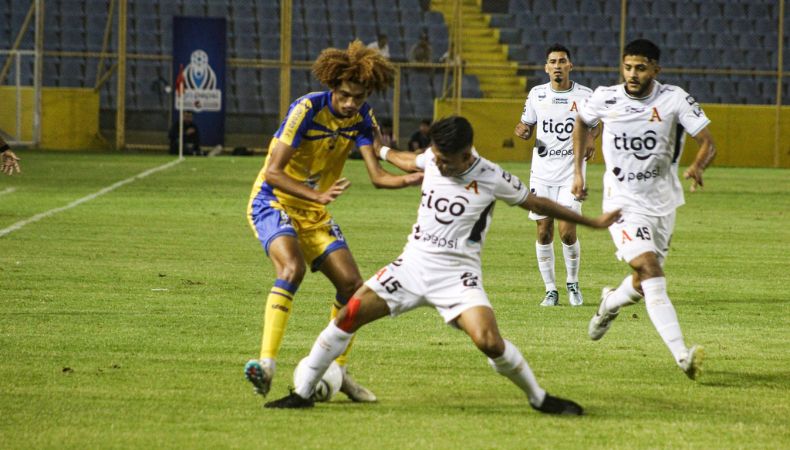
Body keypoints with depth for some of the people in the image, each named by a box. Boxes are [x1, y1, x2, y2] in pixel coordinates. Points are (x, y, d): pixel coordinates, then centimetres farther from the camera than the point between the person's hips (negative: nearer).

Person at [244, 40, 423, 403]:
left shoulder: (362, 118, -3)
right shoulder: (307, 109, -21)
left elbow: (377, 176, -10)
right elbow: (273, 172, -24)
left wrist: (411, 180, -30)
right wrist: (318, 195, -37)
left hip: (315, 215, 7)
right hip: (273, 202, -7)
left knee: (352, 285, -1)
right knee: (292, 267, -32)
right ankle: (266, 363, -40)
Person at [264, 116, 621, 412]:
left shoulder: (491, 179, -12)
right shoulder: (433, 160, 0)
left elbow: (535, 203, 3)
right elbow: (412, 161, 27)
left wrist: (592, 222, 8)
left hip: (457, 275, -4)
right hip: (412, 264, 4)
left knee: (489, 342, -25)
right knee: (349, 315, -8)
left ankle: (539, 398, 0)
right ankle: (302, 392, 4)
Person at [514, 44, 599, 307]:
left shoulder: (584, 95, -1)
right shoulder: (537, 94, 3)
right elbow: (527, 126, 13)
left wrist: (591, 139, -4)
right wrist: (523, 131, -10)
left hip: (571, 171, -2)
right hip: (542, 172, 2)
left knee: (567, 232, -11)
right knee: (544, 233, 0)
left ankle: (572, 283, 12)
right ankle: (550, 289, 12)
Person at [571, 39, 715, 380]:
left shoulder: (675, 100, -10)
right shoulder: (604, 99, -6)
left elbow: (707, 142, -14)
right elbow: (581, 122, 17)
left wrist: (697, 167, -35)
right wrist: (578, 171, 13)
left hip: (662, 204, 2)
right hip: (623, 204, -2)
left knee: (642, 285, 13)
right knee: (651, 272, -22)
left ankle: (610, 303, 50)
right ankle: (682, 355, -30)